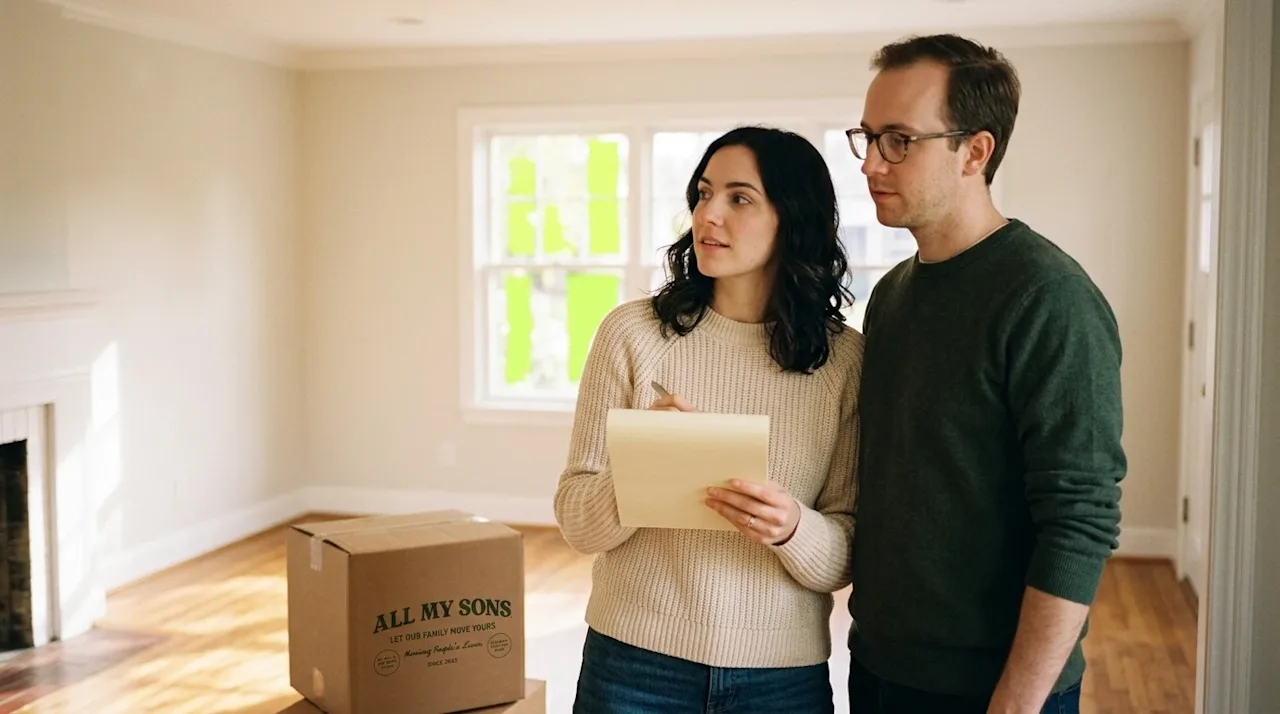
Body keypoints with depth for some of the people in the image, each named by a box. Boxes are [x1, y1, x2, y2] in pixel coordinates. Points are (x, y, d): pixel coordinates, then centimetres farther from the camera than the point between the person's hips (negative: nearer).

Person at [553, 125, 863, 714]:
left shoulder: (846, 358, -5)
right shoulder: (632, 330, -6)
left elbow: (847, 559, -3)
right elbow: (576, 522, -5)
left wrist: (792, 530, -23)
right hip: (635, 664, 0)